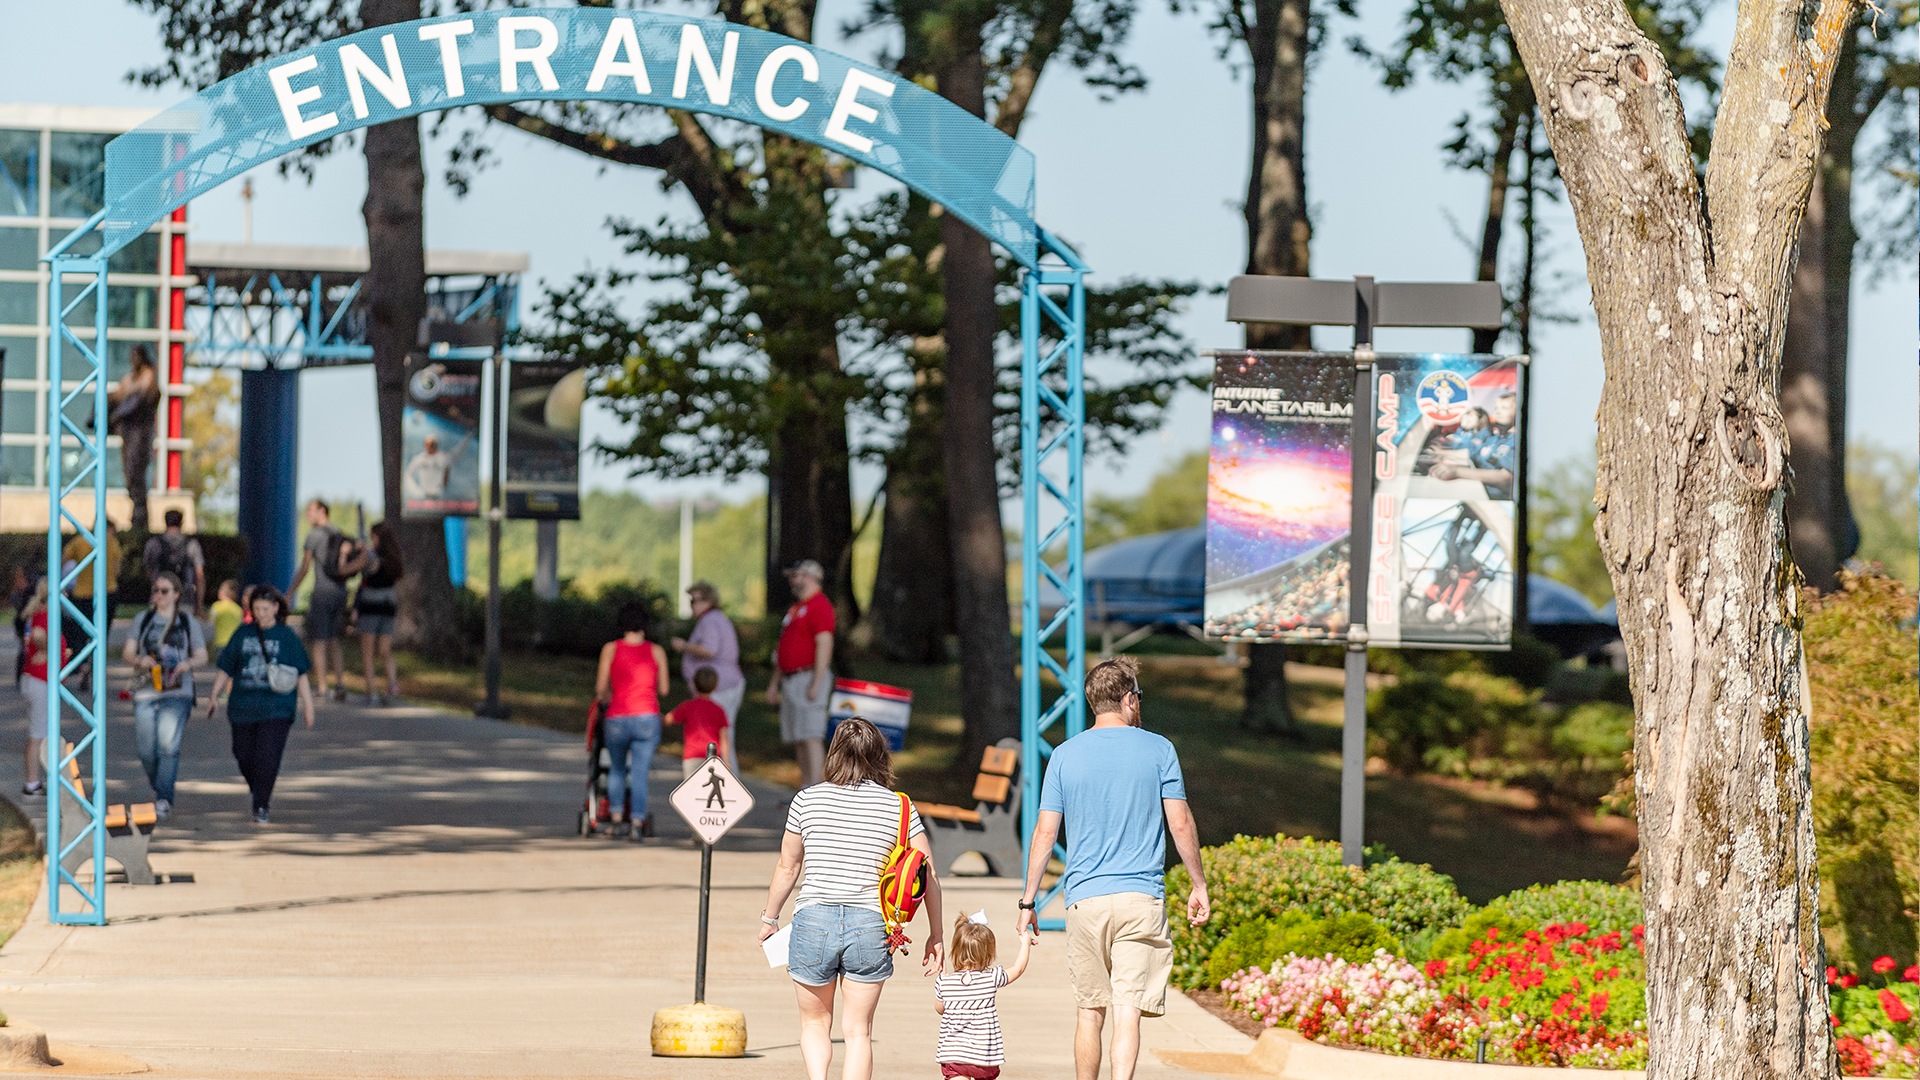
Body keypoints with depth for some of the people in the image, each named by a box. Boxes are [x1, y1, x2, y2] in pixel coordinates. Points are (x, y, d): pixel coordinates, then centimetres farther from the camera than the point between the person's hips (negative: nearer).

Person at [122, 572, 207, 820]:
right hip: (145, 692, 2)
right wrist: (140, 660, -15)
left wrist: (189, 663, -12)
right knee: (146, 749, 2)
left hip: (177, 692, -2)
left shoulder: (188, 622, 10)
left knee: (169, 746, -18)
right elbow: (127, 652, 8)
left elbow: (202, 655, 11)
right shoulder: (143, 620, 13)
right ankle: (159, 786, 30)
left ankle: (164, 800, -17)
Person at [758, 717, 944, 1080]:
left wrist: (769, 918, 23)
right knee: (857, 1032, 10)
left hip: (813, 920, 0)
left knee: (815, 1023, 16)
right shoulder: (899, 807, 2)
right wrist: (935, 936, 11)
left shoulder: (808, 800, 2)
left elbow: (787, 867, 9)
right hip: (871, 926, 0)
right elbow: (929, 876, 2)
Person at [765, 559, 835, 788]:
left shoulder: (819, 606, -11)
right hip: (790, 681, 10)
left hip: (809, 678, -10)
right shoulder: (796, 608, 22)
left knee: (810, 737, -15)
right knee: (798, 741, 8)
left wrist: (816, 684, -24)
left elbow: (824, 644, -19)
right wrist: (775, 683, 23)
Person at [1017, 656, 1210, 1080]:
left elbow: (1045, 832, 3)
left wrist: (1028, 901, 9)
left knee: (1091, 1011, 12)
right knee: (1127, 1010, -8)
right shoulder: (1158, 750, 1)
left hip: (1084, 901, 2)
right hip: (1141, 899, -2)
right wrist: (1199, 886, 12)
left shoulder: (1065, 755, 5)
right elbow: (1181, 824, 1)